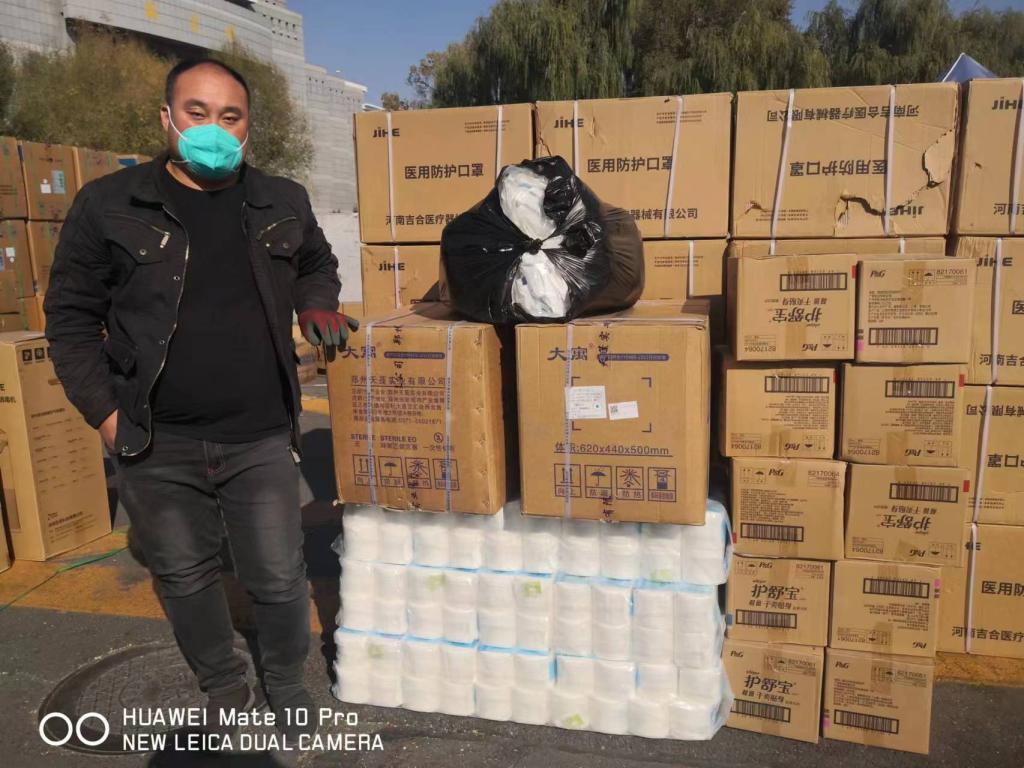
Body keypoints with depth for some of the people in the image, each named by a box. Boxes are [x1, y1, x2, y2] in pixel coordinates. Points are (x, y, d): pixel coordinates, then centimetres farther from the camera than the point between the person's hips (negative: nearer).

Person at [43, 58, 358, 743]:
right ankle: (223, 687, 41)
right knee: (184, 578, 16)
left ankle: (288, 684, 36)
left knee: (279, 578, 8)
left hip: (261, 440, 1)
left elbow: (318, 265, 23)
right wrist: (103, 409, -3)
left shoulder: (283, 203, 5)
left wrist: (316, 304, 1)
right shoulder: (109, 205, -3)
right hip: (156, 444, 0)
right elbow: (71, 314, 3)